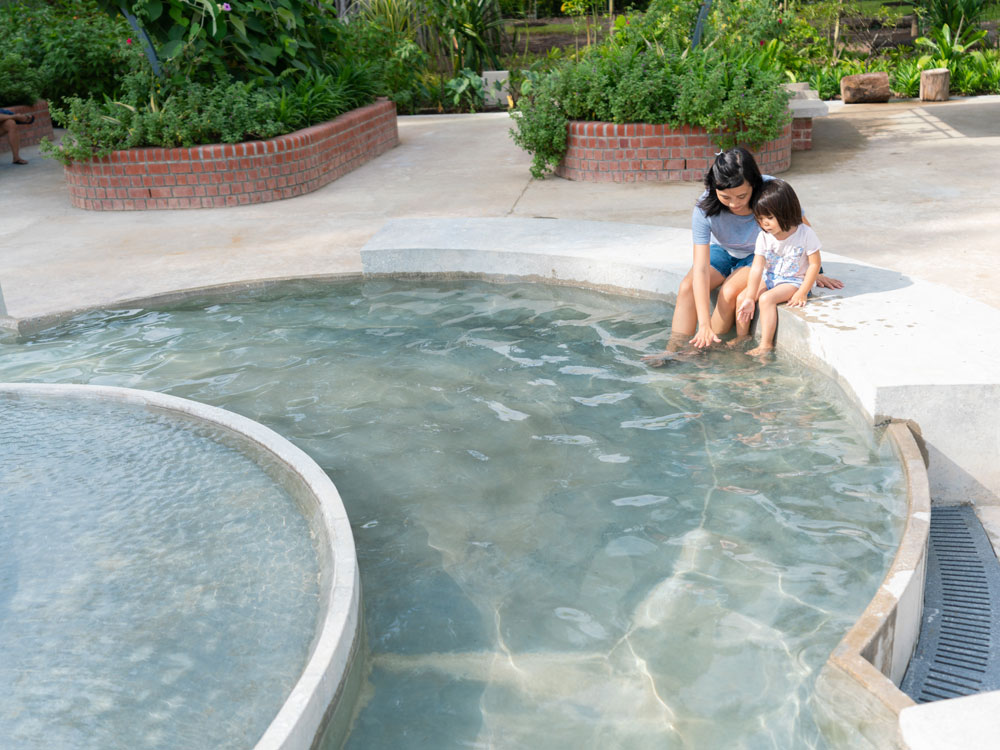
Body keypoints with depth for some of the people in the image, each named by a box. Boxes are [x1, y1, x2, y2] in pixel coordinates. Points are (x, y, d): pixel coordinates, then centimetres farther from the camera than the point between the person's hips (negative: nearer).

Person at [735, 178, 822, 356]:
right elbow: (757, 268, -11)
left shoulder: (805, 234, -19)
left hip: (794, 280, -5)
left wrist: (802, 293, -20)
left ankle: (766, 345, -23)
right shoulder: (764, 237, -8)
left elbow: (814, 264, -14)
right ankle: (741, 337, 6)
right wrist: (750, 298, -17)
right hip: (770, 278, 5)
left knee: (766, 298, -30)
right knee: (742, 298, -12)